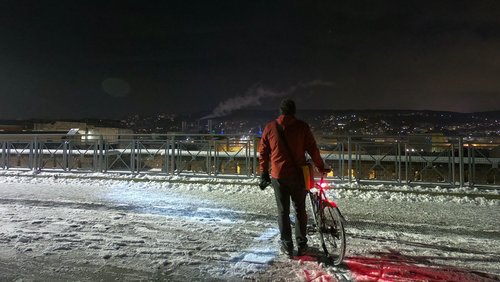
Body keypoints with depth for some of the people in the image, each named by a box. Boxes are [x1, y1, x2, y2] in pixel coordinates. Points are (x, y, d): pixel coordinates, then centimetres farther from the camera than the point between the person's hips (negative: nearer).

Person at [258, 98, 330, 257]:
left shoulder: (270, 128, 2)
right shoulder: (302, 126, -3)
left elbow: (263, 152, 4)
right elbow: (312, 149, -1)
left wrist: (263, 173, 13)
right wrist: (321, 168, 11)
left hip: (278, 176, 1)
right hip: (298, 175, 0)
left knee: (283, 211, 9)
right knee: (300, 210, 13)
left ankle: (287, 245, 13)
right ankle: (302, 244, 18)